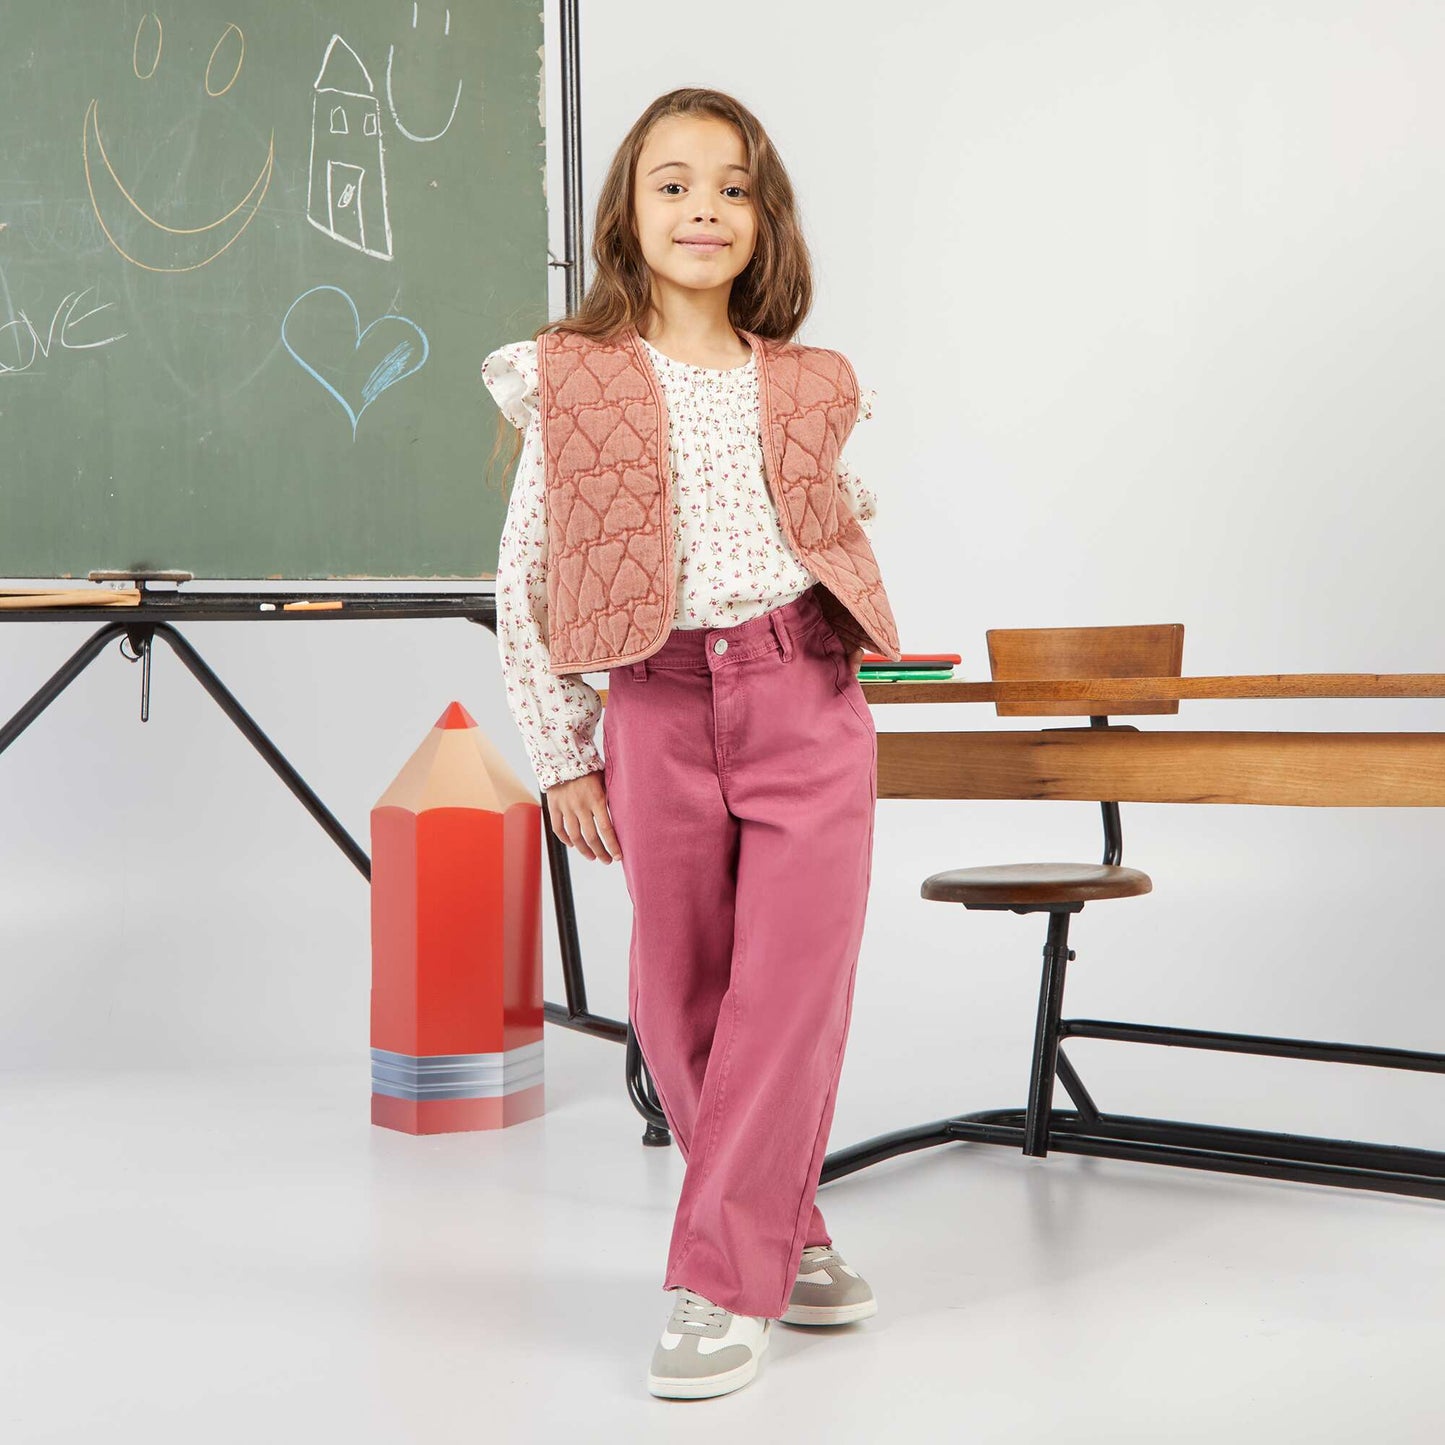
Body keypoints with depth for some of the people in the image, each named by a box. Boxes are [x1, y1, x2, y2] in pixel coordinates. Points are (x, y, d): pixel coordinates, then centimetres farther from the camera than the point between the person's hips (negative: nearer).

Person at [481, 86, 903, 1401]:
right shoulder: (572, 385, 1)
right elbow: (523, 584, 4)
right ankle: (783, 1235, 27)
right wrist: (563, 755, 2)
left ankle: (723, 1287, 3)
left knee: (790, 993, -5)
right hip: (658, 717, 0)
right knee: (682, 1005, 6)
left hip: (807, 708, 1)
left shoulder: (808, 389, 7)